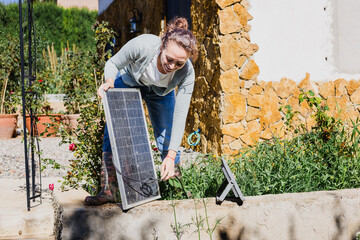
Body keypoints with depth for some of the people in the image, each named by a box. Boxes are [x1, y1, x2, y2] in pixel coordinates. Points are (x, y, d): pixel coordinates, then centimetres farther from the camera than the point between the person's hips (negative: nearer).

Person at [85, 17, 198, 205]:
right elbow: (112, 63, -20)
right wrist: (109, 80, -43)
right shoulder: (142, 45, -40)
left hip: (161, 92, 1)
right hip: (128, 82, -1)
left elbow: (180, 116, -27)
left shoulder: (186, 73, -33)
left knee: (167, 138, -4)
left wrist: (172, 155, -31)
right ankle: (108, 190, -17)